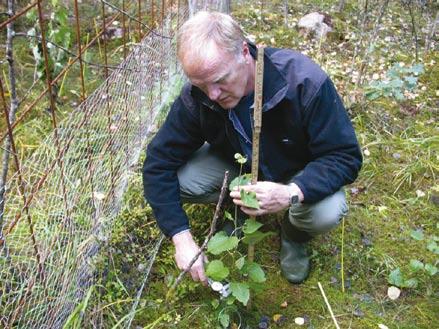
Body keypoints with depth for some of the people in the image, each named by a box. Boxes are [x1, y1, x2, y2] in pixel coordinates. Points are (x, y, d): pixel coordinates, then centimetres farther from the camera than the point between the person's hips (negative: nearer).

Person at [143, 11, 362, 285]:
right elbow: (159, 163, -18)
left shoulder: (305, 81, -34)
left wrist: (291, 194, -47)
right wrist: (181, 237, -27)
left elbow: (346, 157, -28)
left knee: (327, 212, -34)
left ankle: (294, 235, 4)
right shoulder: (195, 97, -25)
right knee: (176, 179, -23)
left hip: (299, 174, -2)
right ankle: (234, 208, 9)